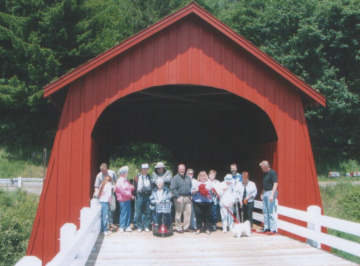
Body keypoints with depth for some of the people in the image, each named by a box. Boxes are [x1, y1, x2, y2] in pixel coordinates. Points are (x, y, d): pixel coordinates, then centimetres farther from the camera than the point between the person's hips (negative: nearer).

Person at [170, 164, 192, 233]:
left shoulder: (188, 178, 16)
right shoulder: (175, 178, -3)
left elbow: (191, 187, 22)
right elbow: (173, 189, -9)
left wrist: (190, 195, 11)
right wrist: (177, 197, -15)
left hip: (187, 197, 5)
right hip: (179, 197, -5)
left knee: (188, 212, 2)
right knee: (178, 213, -1)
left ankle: (186, 227, 12)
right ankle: (178, 227, 8)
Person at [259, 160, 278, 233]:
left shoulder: (272, 173, -14)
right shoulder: (264, 174, 13)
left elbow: (275, 184, -19)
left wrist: (272, 195, -24)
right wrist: (262, 193, 18)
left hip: (271, 192, -9)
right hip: (265, 192, 9)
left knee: (271, 211, -8)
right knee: (265, 211, 12)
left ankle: (273, 228, -4)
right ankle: (267, 227, 20)